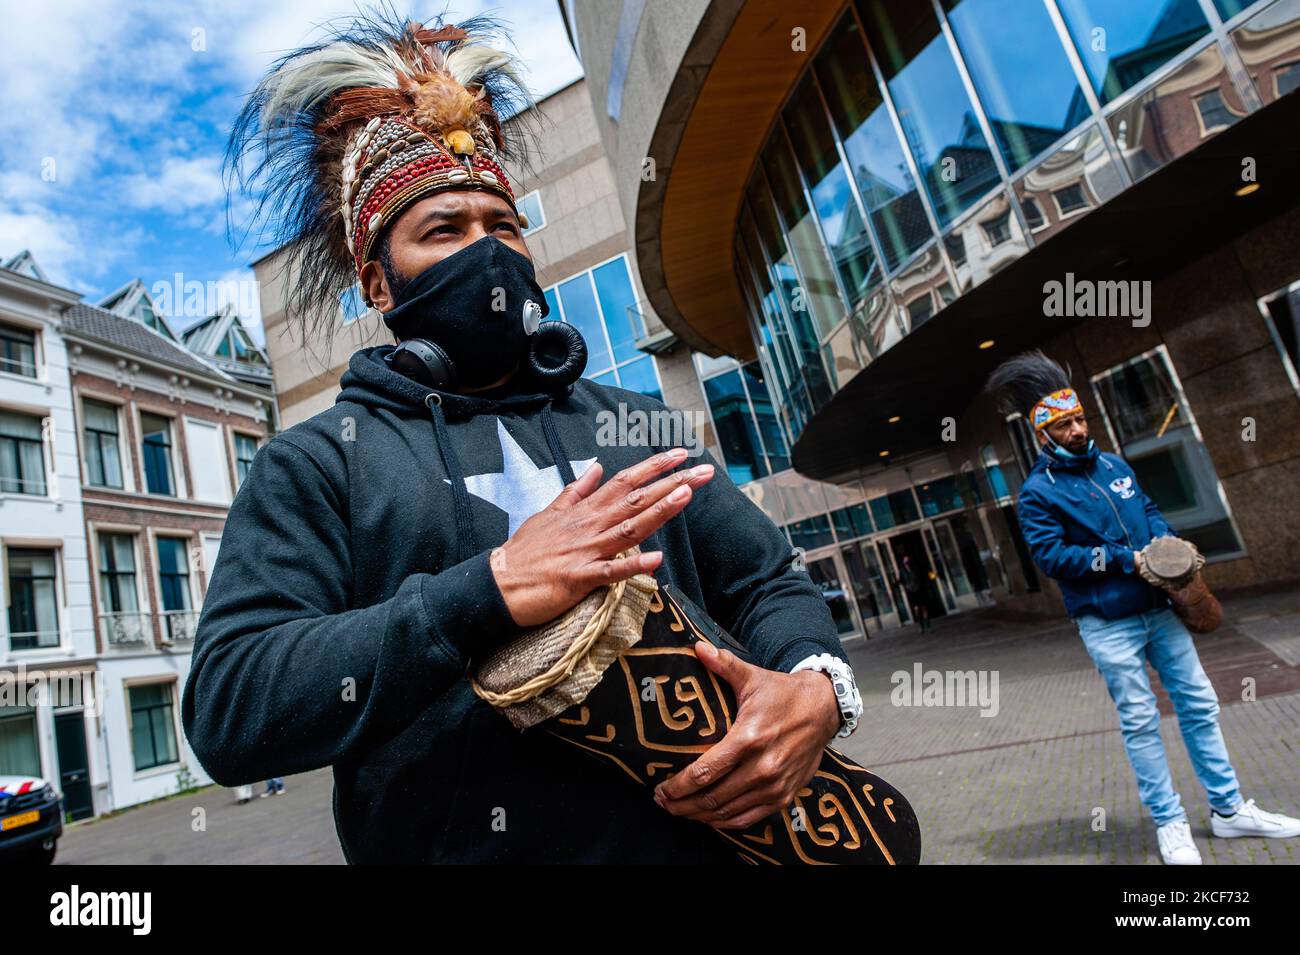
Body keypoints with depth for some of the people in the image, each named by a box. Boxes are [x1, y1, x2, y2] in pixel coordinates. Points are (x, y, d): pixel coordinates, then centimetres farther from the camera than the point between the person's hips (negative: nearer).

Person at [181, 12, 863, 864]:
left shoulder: (634, 425, 9)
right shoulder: (316, 463, 0)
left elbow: (767, 580, 8)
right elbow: (227, 710, -10)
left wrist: (817, 685, -12)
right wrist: (489, 590, -21)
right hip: (460, 842, -1)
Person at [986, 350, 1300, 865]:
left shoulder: (1112, 463, 8)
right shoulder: (1038, 492, -12)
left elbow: (1149, 511, 17)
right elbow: (1050, 555, -18)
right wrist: (1125, 559, -19)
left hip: (1158, 609, 6)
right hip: (1108, 625, -6)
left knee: (1199, 703, 13)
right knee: (1140, 722, 4)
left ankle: (1228, 809, 30)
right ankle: (1170, 823, 19)